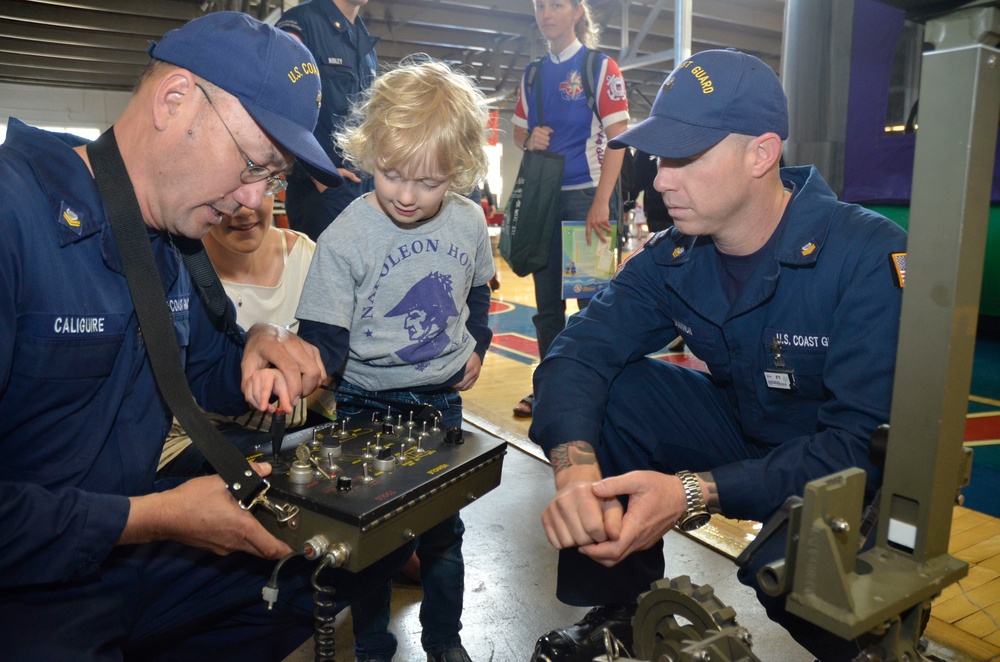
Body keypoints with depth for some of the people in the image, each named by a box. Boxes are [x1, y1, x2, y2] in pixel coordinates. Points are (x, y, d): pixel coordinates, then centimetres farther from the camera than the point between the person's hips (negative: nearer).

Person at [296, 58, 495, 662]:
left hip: (442, 398, 3)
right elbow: (323, 338, -19)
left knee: (444, 527, 16)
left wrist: (476, 346, 6)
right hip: (369, 404, -3)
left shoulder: (469, 222, -6)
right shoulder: (345, 238, -19)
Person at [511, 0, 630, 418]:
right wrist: (530, 139, -6)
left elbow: (618, 137, -10)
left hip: (586, 195, -5)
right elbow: (519, 131, 20)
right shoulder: (533, 75, 13)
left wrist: (601, 203, -19)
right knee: (547, 301, 9)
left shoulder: (600, 67, -2)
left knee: (591, 299, -2)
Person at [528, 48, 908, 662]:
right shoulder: (673, 257, -10)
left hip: (858, 471, -4)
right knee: (604, 395, -15)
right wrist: (575, 466, -36)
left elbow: (865, 442, -29)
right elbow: (580, 350, -16)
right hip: (743, 428, 5)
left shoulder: (870, 257, -26)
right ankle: (621, 612, 3)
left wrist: (697, 494, -40)